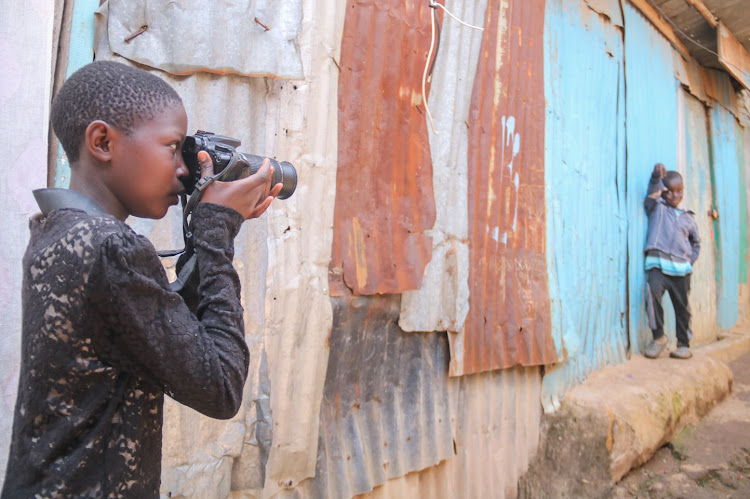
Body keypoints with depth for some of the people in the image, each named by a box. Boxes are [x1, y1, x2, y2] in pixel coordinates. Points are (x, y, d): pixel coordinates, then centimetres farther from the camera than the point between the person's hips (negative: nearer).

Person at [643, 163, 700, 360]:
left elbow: (696, 242, 26)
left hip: (681, 269, 3)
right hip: (657, 264, -3)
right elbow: (652, 193, -10)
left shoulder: (688, 218, 18)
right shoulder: (657, 208, 10)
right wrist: (656, 176, -29)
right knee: (653, 292, -27)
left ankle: (684, 344, 21)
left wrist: (691, 261, 11)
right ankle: (658, 336, -13)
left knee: (682, 306, 6)